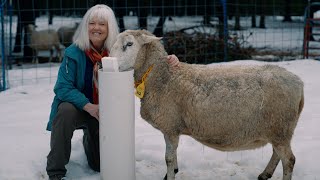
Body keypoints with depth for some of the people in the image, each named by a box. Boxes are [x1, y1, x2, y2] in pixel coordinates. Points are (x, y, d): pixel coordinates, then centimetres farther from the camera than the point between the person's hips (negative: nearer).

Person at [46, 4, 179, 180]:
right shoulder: (74, 53, -18)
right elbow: (63, 87, -21)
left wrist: (168, 61, -29)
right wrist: (88, 106, -33)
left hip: (105, 113, 3)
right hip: (77, 106, -2)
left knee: (101, 165, 5)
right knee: (66, 111, -38)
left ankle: (89, 139, 43)